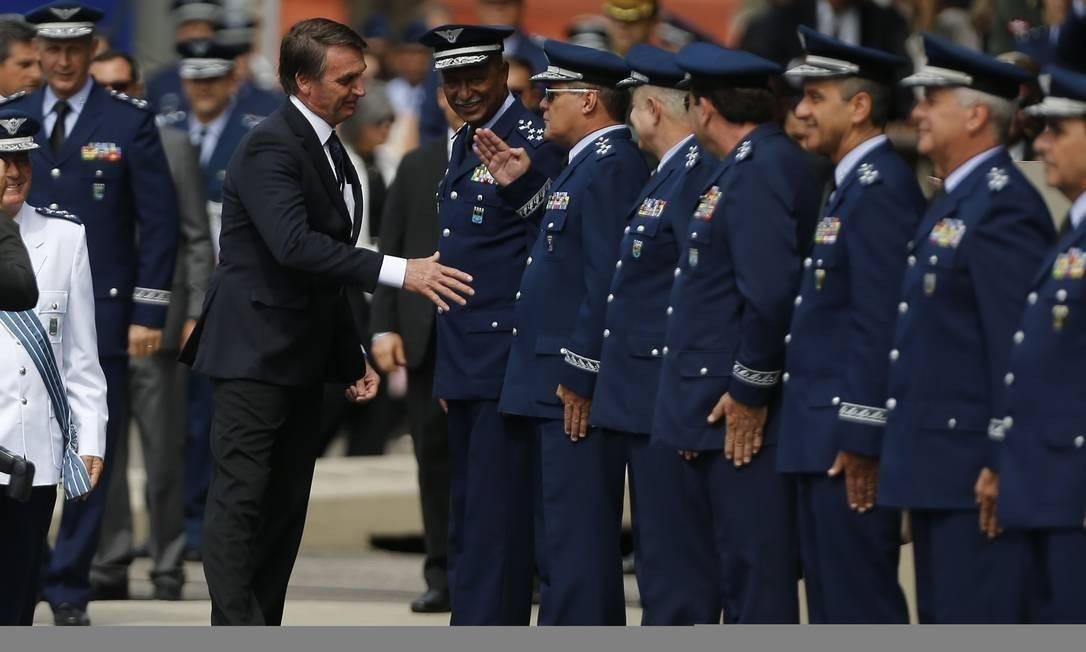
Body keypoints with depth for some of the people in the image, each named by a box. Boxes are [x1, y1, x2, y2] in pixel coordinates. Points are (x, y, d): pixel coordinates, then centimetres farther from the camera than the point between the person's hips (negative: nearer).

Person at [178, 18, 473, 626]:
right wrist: (397, 271, -33)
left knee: (286, 505, 9)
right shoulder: (270, 148, -15)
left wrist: (354, 359, 21)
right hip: (256, 352, -9)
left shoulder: (330, 150, 15)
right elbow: (293, 244, -30)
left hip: (303, 357, 9)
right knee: (241, 499, -9)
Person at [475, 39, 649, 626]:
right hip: (559, 384, 11)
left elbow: (608, 279, -22)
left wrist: (581, 378, -21)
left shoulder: (611, 168, -16)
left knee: (577, 539, -8)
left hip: (579, 389, -11)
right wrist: (522, 184, 15)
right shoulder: (588, 164, 17)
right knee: (560, 541, 15)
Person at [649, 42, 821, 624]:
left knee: (754, 571, -6)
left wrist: (750, 393, -19)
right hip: (713, 416, 11)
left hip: (742, 416, -11)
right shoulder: (746, 167, 15)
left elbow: (771, 293, -25)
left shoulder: (762, 172, -17)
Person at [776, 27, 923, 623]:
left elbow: (881, 324, -20)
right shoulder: (847, 185, 17)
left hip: (851, 442, -10)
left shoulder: (882, 188, -15)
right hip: (822, 439, 10)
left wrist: (861, 440, -22)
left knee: (861, 602, -7)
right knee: (830, 601, 13)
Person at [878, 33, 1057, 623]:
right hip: (936, 468, 11)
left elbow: (1020, 345, -19)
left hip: (976, 471, -11)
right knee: (943, 622, 14)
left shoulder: (1003, 206, -15)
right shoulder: (954, 201, 17)